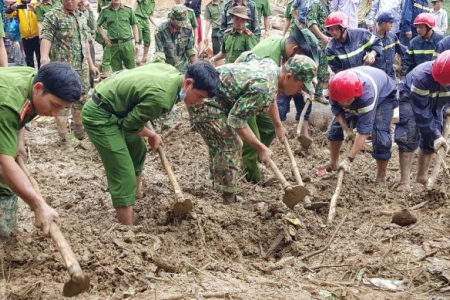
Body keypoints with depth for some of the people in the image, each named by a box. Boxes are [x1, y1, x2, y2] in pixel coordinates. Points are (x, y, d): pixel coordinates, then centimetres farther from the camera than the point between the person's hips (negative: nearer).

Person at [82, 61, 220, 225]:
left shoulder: (171, 72, -4)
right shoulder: (161, 98, -32)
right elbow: (130, 124, -18)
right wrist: (152, 136, 1)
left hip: (114, 109, 10)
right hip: (100, 116, -10)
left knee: (138, 148, 28)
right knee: (124, 177, -11)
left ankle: (137, 193, 49)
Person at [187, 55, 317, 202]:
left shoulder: (271, 66, 2)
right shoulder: (264, 88, -28)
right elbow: (236, 119, -24)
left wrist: (278, 126, 30)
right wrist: (261, 148, -17)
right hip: (205, 102, -10)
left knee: (219, 146, 18)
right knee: (230, 146, -10)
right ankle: (227, 200, -4)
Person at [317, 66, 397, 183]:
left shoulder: (367, 94, -47)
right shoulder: (336, 87, -34)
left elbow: (364, 130, -44)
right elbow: (336, 108, -12)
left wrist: (349, 159, -45)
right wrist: (345, 128, -26)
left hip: (384, 94, -5)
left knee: (380, 134, -22)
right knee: (336, 126, 3)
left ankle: (381, 178, -8)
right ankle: (333, 164, 24)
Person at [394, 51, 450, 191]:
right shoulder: (422, 76, -42)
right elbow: (421, 112, -36)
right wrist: (436, 135, -33)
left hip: (434, 103, 5)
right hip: (410, 99, -5)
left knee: (430, 139, 3)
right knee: (409, 136, -19)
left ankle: (422, 175, 18)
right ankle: (404, 181, -18)